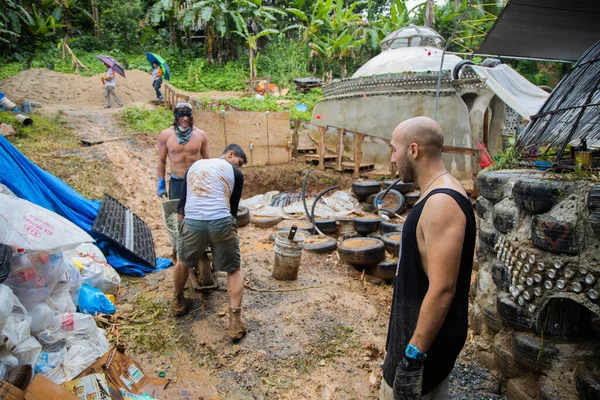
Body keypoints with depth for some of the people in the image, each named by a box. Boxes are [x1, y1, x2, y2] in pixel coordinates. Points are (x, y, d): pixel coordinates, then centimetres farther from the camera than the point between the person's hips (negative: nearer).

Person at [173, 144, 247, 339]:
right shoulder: (235, 173, 12)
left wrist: (182, 226, 35)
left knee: (183, 263, 30)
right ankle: (235, 321, 6)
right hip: (221, 223, -2)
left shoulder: (194, 165, 23)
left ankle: (179, 302, 48)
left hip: (192, 222, 3)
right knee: (234, 270, 15)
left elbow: (181, 204, 24)